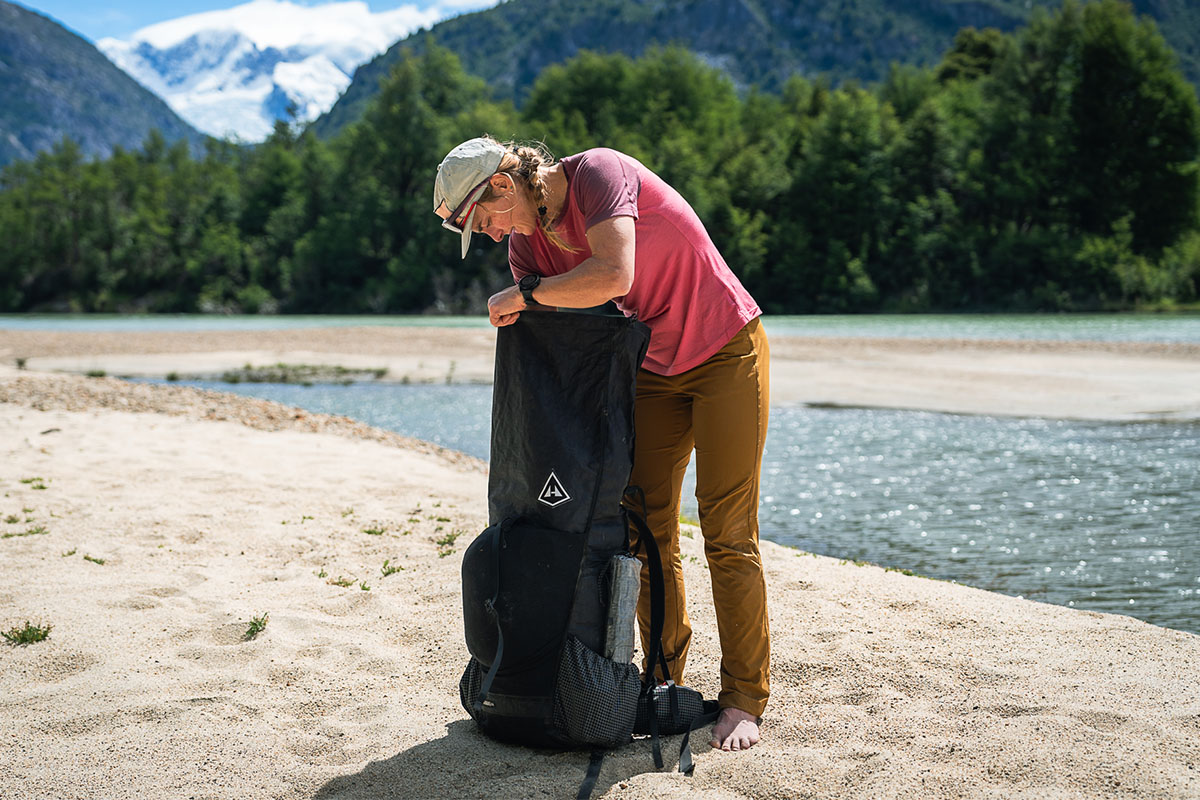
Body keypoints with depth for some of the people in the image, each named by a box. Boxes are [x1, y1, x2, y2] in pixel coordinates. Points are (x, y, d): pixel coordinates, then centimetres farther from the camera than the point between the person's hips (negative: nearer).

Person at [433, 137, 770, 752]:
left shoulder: (600, 173, -22)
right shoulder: (526, 246, -1)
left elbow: (612, 275, -38)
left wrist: (523, 294, -25)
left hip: (728, 350, -7)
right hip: (656, 366, 7)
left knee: (728, 533, -7)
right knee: (647, 528, 2)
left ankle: (744, 699, 1)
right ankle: (664, 682, 14)